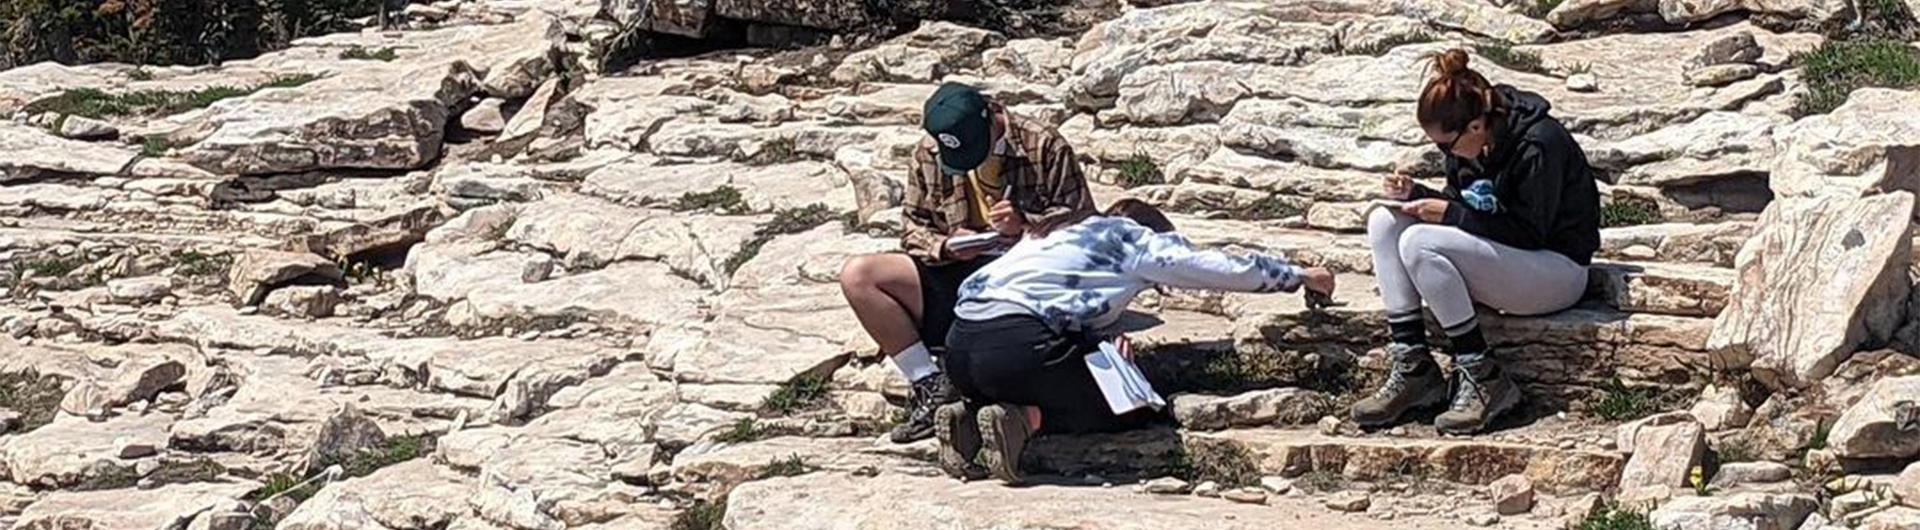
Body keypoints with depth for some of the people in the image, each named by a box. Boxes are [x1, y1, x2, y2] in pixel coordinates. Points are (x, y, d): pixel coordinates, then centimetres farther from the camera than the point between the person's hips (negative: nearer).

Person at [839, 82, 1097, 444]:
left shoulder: (1042, 147, -5)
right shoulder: (929, 155, 5)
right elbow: (914, 228, 11)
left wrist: (1025, 225, -21)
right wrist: (946, 245, -12)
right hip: (958, 277, 4)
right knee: (857, 277, -14)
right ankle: (931, 386, -16)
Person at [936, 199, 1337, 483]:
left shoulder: (1055, 234, 33)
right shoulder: (1138, 240, 13)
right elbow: (1234, 270, 17)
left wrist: (1106, 340, 13)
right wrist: (1302, 277, 29)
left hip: (961, 342, 7)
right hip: (1018, 345, -7)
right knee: (1126, 409, 11)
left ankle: (968, 417, 4)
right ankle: (1024, 420, -10)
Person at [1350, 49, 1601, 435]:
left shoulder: (1538, 145, -22)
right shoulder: (1468, 143, 1)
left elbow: (1530, 233, -22)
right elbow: (1463, 210, 14)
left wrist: (1450, 213, -23)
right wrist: (1416, 194, -6)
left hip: (1557, 268, -9)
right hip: (1499, 253, 9)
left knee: (1420, 243, -28)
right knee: (1384, 222, -9)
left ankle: (1483, 379, -20)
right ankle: (1412, 369, -13)